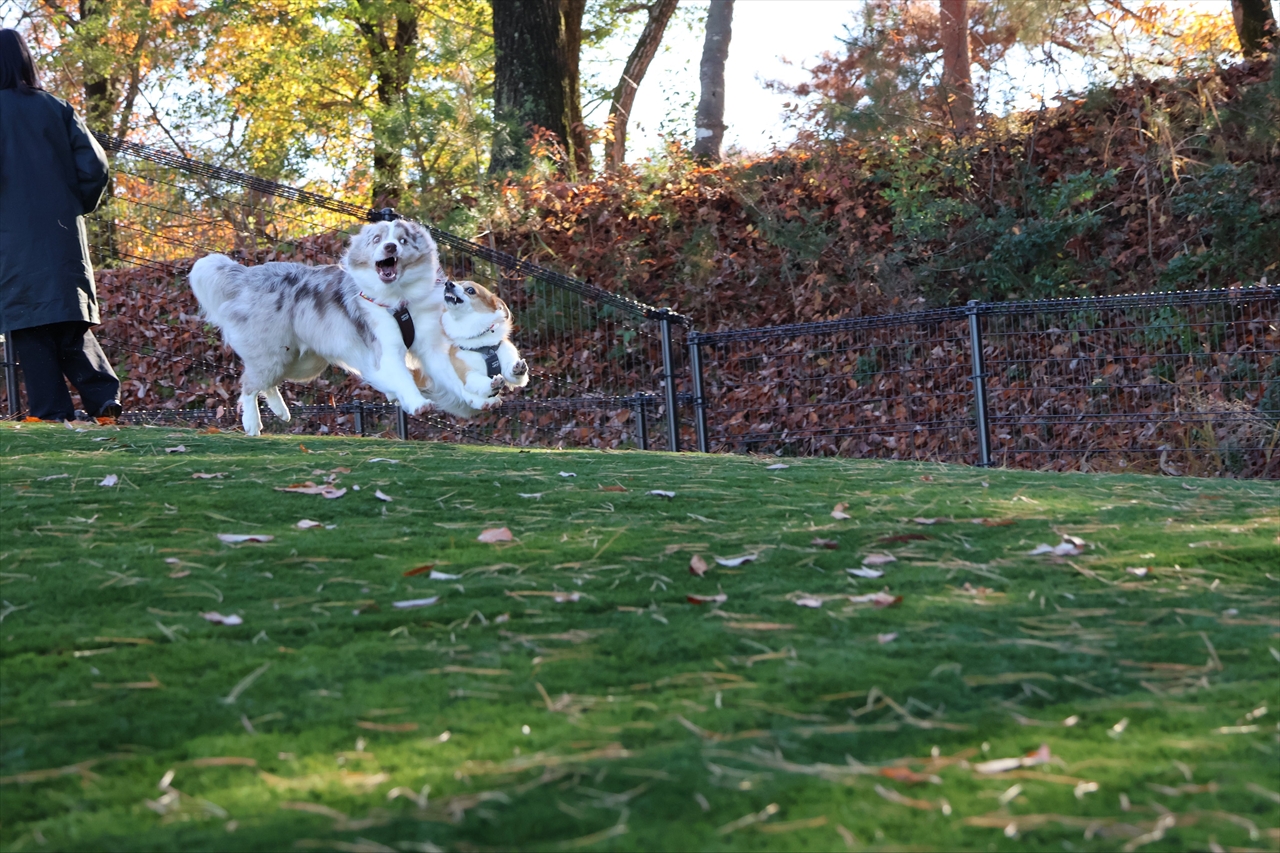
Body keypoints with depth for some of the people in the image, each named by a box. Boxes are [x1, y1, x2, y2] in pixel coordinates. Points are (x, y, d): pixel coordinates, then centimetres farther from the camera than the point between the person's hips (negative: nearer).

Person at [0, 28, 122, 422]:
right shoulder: (57, 109, 7)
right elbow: (94, 167, 3)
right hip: (64, 238, 4)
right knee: (71, 328, 9)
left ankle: (52, 411, -6)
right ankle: (104, 396, -9)